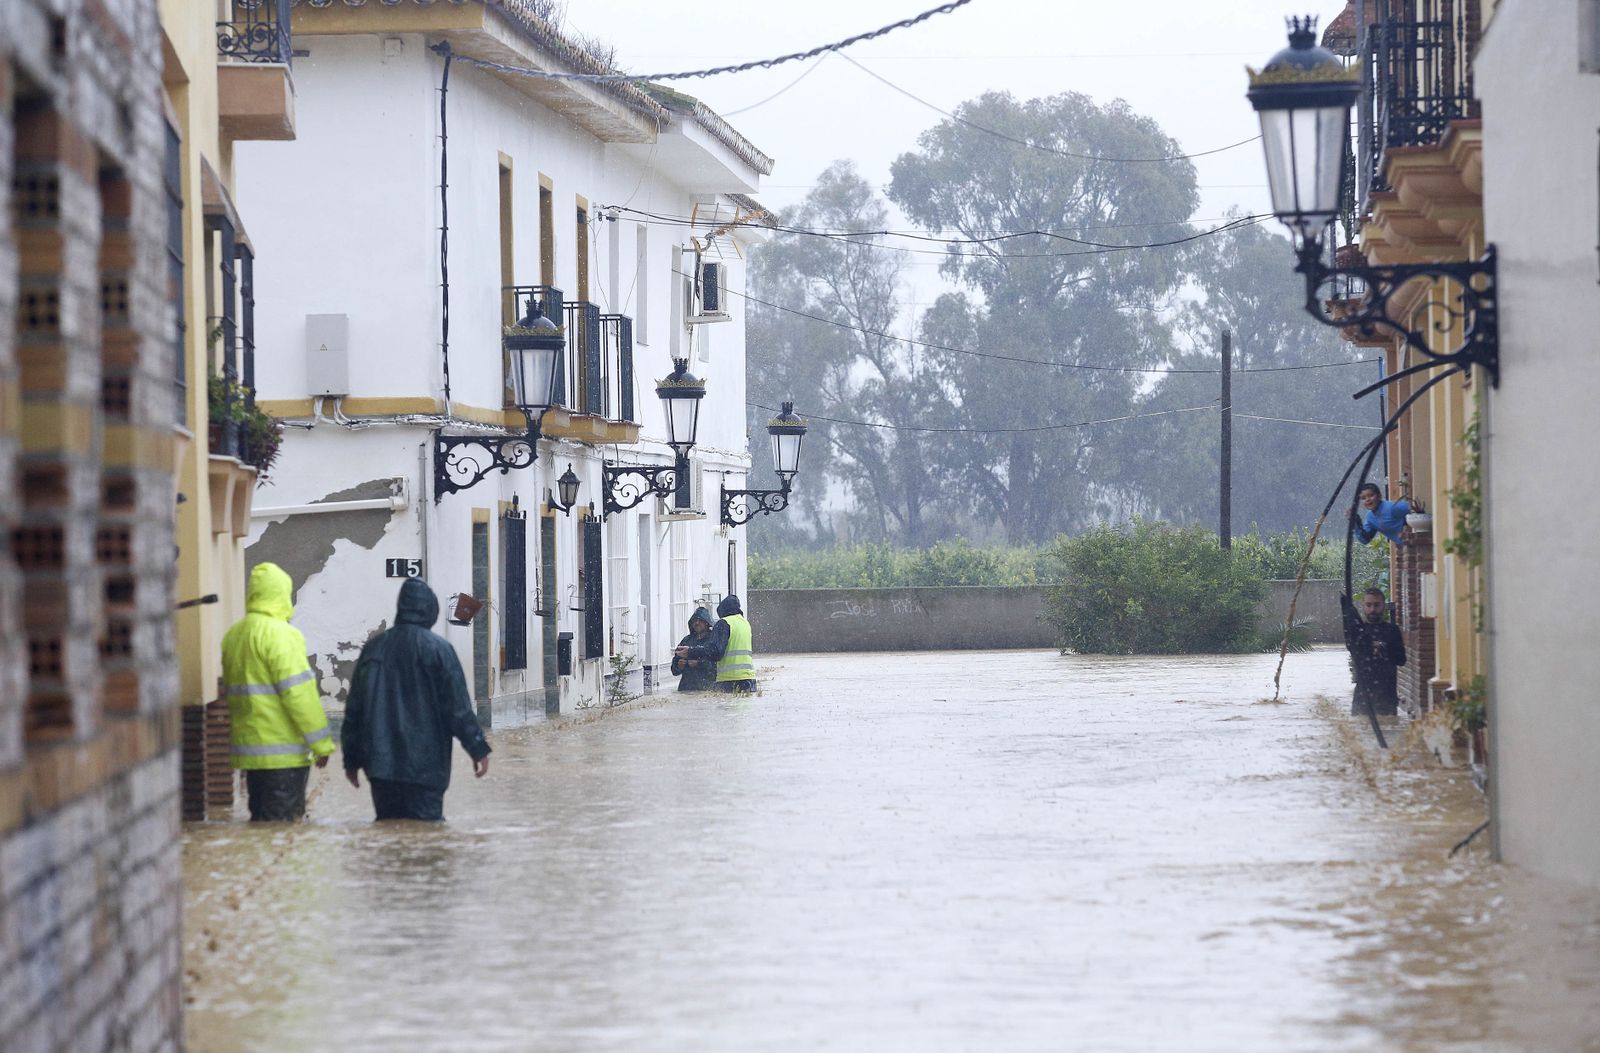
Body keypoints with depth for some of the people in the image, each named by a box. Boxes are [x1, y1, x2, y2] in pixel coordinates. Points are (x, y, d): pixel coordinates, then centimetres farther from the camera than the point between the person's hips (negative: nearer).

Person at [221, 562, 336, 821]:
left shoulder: (233, 636, 13)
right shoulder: (280, 634, -14)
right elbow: (298, 692, -18)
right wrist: (322, 743, -13)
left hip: (248, 749, 8)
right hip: (283, 751, -8)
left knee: (261, 819, 13)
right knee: (283, 821, -5)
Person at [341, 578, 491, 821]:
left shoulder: (373, 648, 9)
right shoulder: (437, 649, -6)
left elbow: (354, 708, 11)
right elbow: (458, 706, -8)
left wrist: (351, 759, 18)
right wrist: (478, 748, 0)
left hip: (380, 762, 5)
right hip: (424, 765, -4)